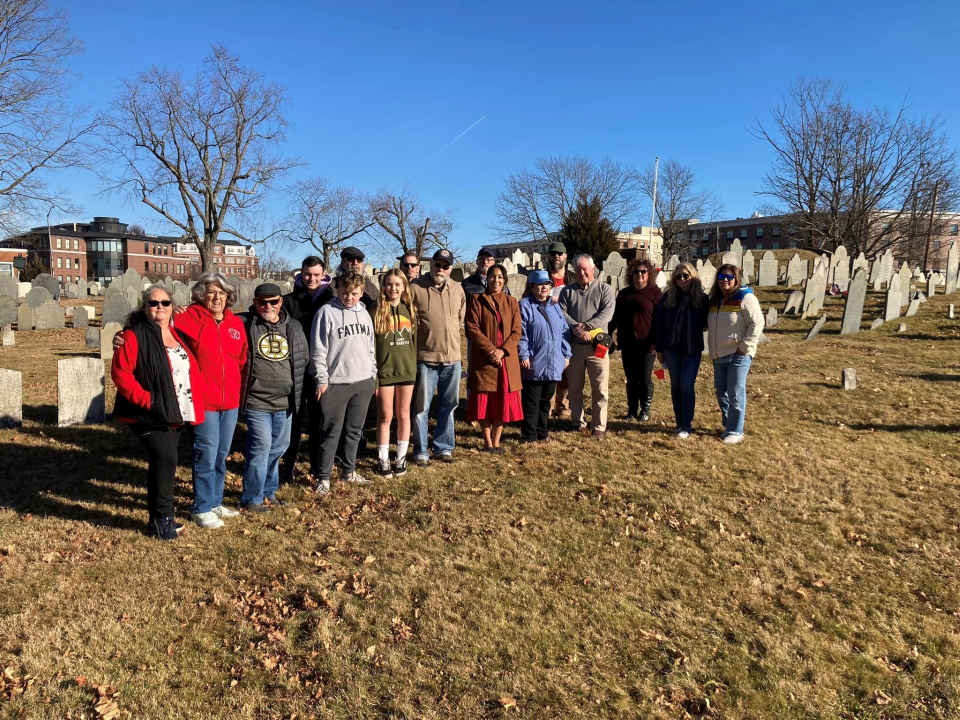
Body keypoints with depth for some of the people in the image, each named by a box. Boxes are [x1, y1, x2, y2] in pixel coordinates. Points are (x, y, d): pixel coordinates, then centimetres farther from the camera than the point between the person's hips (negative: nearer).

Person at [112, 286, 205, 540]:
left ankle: (159, 517, 25)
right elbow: (120, 373, -15)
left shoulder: (177, 334, 13)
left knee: (164, 462, 13)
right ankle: (162, 518, -3)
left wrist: (194, 404, 12)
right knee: (165, 459, -17)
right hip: (150, 414, -7)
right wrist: (146, 400, -20)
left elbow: (191, 370, 21)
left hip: (176, 414, 7)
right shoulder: (135, 335, -9)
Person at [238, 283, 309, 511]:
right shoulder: (244, 324, -7)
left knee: (279, 446, 14)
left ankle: (268, 491, 31)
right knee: (261, 447, -5)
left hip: (285, 401, 5)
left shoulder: (293, 328, 8)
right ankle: (251, 499, 11)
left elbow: (304, 357, 16)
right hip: (256, 401, -5)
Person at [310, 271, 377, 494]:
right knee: (331, 432, 0)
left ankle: (349, 471, 27)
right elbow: (318, 350, -8)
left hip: (363, 382, 5)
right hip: (335, 383, -5)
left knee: (355, 430, 13)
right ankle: (324, 477, 11)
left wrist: (373, 374, 13)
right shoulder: (327, 312, -7)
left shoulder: (364, 313, 11)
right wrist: (321, 380, -11)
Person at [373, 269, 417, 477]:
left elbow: (415, 340, 11)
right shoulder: (377, 311, -4)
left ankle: (401, 458, 21)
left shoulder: (409, 310, 6)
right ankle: (384, 460, 16)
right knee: (385, 416, 4)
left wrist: (416, 368, 7)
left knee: (403, 415, 10)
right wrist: (372, 374, -9)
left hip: (407, 370, 3)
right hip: (384, 371, -3)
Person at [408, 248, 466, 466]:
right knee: (421, 407, 3)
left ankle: (444, 448, 26)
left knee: (449, 405, 13)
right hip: (425, 358, -4)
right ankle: (421, 451, 16)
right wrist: (425, 339, 1)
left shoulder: (457, 289, 7)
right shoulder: (415, 288, -8)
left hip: (452, 358, 5)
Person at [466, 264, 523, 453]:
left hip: (506, 359, 2)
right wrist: (491, 350, -15)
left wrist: (502, 350, -13)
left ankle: (496, 441, 17)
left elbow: (516, 332, 2)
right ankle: (487, 442, 14)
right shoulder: (477, 301, 2)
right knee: (484, 401, 2)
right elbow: (472, 328, -6)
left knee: (502, 401, 5)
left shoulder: (512, 303, 9)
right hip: (483, 359, -2)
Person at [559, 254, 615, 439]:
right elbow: (562, 313, -2)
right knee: (575, 388, 11)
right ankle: (577, 422, 24)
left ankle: (599, 427, 6)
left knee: (600, 389, -2)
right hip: (573, 345, 2)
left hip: (596, 345, -2)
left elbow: (607, 312, -10)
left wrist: (587, 326, -22)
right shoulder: (567, 291, 11)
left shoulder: (604, 289, 5)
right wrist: (576, 327, -19)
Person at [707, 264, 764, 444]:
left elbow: (757, 323, -13)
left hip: (738, 355, -7)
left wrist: (745, 347, -16)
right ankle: (728, 426, 27)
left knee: (735, 394, -4)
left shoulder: (745, 298, -8)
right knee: (721, 393, 13)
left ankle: (735, 432, 5)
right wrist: (713, 350, 10)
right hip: (718, 356, 7)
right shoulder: (714, 300, 13)